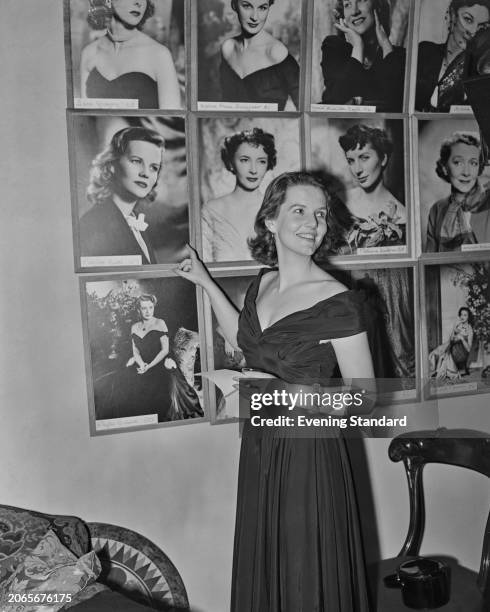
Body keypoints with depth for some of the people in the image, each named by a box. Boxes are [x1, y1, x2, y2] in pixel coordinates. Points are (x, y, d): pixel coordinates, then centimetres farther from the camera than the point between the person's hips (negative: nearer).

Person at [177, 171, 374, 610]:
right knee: (260, 570, 21)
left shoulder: (339, 304, -18)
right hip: (259, 447, 6)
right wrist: (206, 283, 18)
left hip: (308, 454, -6)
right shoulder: (262, 284, 2)